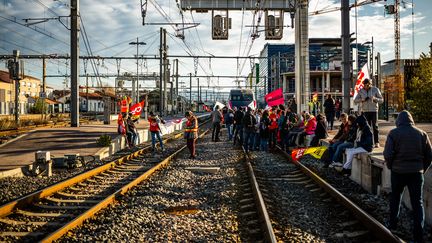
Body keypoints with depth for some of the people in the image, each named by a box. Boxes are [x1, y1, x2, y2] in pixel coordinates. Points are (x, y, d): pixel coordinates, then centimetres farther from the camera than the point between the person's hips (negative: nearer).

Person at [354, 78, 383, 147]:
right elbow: (355, 100, 4)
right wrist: (362, 100, -15)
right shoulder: (361, 91, 4)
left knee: (375, 126, -6)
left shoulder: (375, 89, -1)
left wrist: (374, 98, -20)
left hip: (374, 111, -2)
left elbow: (381, 100, -1)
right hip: (365, 111, 2)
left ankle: (377, 142, -3)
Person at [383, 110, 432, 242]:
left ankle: (393, 223, 29)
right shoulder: (421, 134, 2)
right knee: (417, 202, 5)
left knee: (395, 197, 19)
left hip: (398, 171, -1)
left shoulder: (393, 133, -5)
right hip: (417, 172, 1)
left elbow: (387, 154, -12)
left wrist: (390, 166, 5)